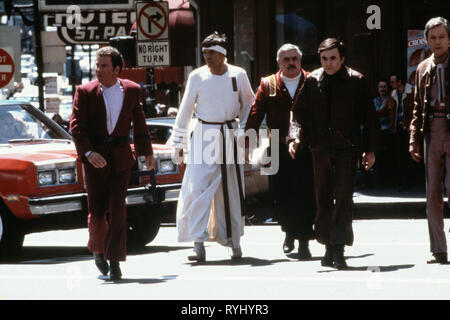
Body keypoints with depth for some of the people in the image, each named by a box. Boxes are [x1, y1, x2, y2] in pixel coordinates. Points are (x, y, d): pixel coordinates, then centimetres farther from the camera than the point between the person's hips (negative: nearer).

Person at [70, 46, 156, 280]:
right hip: (95, 158, -1)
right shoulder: (85, 92, -2)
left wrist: (147, 152, 13)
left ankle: (114, 261, -6)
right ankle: (97, 248, 28)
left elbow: (139, 123, 16)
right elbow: (76, 125, -8)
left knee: (117, 208, -8)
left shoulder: (131, 90, 5)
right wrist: (88, 153, -20)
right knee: (97, 210, 1)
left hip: (121, 157, 1)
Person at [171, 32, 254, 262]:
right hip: (203, 136, -1)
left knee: (232, 190, 6)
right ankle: (198, 244, -12)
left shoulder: (238, 75, 0)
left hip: (230, 135, 1)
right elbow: (185, 110, 4)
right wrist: (179, 143, 4)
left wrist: (244, 129, 7)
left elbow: (248, 103, 15)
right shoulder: (197, 77, -2)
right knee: (198, 189, -11)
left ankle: (234, 241, 18)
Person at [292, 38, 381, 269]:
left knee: (344, 196, -12)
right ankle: (329, 247, 18)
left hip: (347, 148, -3)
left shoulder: (355, 81, 1)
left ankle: (339, 248, -12)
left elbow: (368, 117, 4)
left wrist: (370, 149, 3)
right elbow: (299, 112, 14)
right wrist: (298, 136, -1)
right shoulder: (312, 81, 7)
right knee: (323, 199, 7)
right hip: (320, 148, 3)